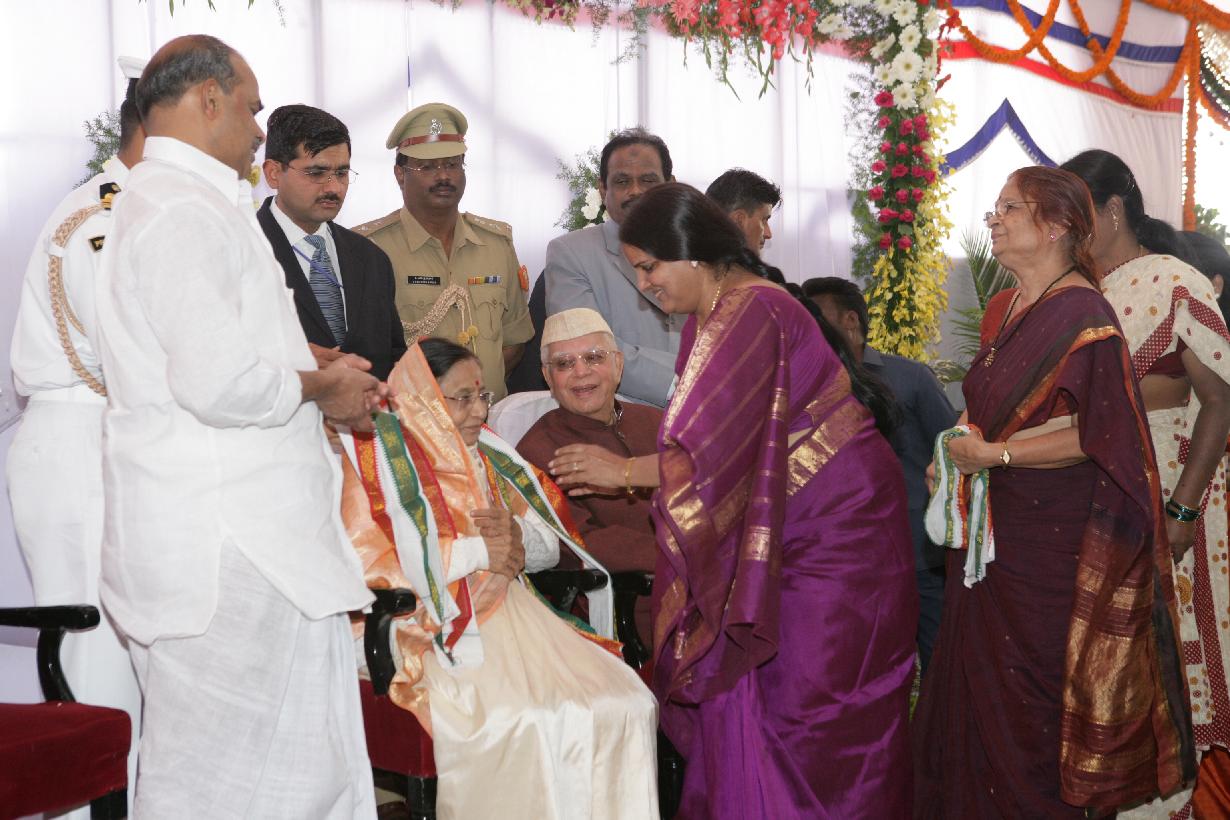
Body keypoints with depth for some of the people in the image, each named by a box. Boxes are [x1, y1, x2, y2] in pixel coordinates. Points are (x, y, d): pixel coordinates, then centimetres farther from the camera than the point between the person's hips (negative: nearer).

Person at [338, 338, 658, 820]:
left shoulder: (490, 454, 19)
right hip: (435, 627, -6)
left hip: (508, 614, 6)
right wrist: (478, 551, -9)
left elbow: (551, 546, 20)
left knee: (622, 704, -17)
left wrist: (518, 538, -5)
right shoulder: (375, 456, -1)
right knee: (523, 722, -31)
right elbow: (368, 561, -15)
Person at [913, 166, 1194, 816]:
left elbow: (1100, 435, -19)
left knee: (1029, 706, -2)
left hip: (1051, 541, -8)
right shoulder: (1002, 310, 14)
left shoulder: (1082, 316, -13)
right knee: (970, 684, 9)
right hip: (991, 536, 8)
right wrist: (957, 447, 7)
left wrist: (997, 454, -18)